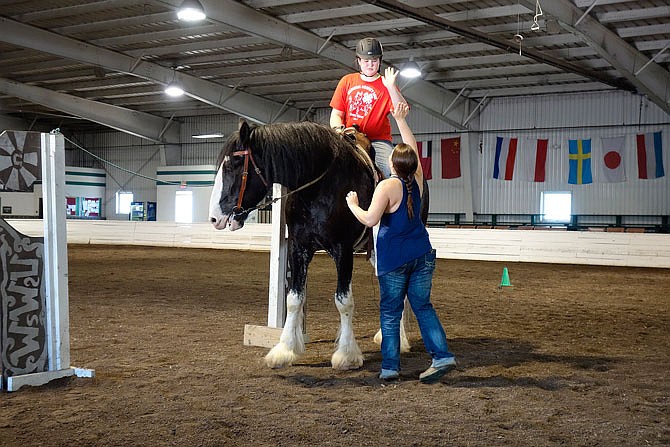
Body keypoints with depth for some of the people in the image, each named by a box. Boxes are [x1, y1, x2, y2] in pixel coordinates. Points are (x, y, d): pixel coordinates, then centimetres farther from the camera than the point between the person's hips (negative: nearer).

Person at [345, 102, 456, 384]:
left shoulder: (387, 187, -14)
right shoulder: (417, 180, 2)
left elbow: (370, 219, -22)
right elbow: (413, 148, 17)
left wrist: (353, 205, -5)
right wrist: (400, 119, 23)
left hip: (394, 259, -5)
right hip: (422, 255, 5)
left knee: (390, 312, 6)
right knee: (423, 307, 13)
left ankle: (390, 367, 9)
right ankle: (442, 355, 4)